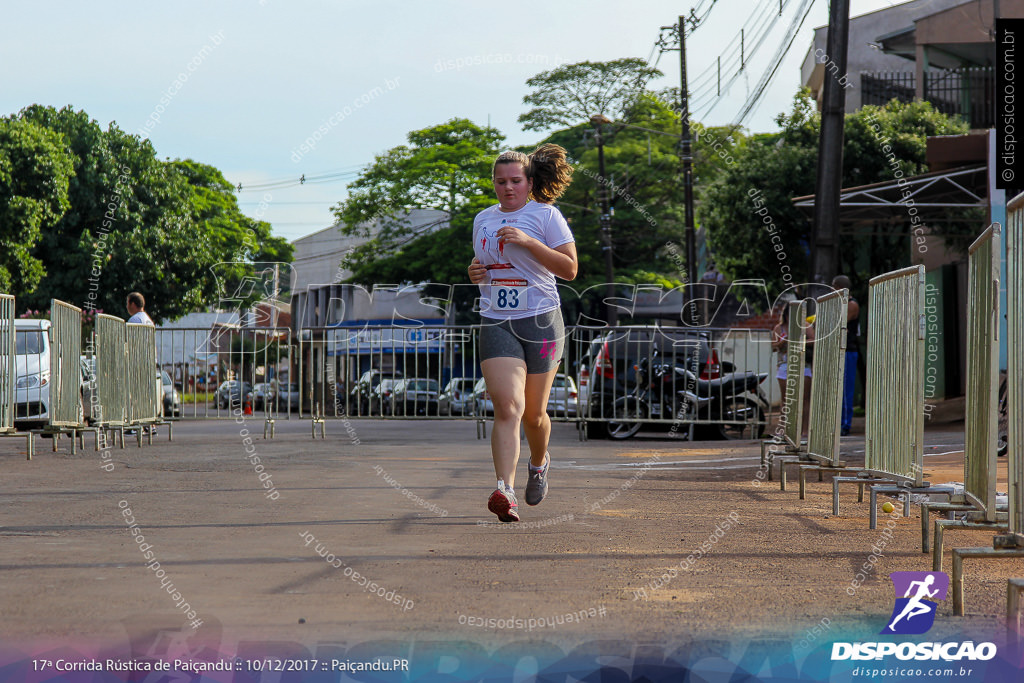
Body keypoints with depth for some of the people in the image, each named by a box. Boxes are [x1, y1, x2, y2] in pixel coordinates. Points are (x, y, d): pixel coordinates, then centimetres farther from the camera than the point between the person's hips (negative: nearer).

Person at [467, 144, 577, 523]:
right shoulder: (484, 219, 13)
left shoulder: (546, 215, -2)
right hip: (496, 323, 2)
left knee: (533, 413, 9)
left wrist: (528, 242, -19)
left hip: (540, 321, -2)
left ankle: (539, 462, 42)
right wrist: (476, 271, 5)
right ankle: (505, 491, -28)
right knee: (507, 406, -17)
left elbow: (570, 268, -9)